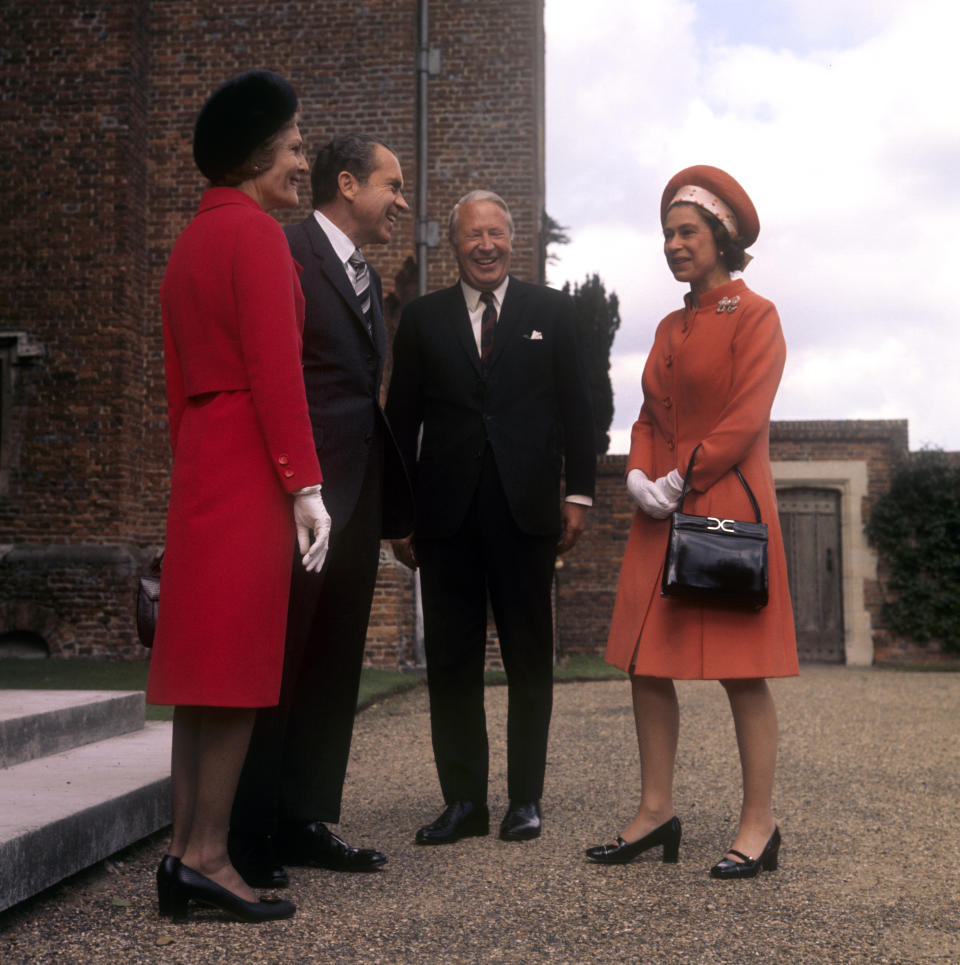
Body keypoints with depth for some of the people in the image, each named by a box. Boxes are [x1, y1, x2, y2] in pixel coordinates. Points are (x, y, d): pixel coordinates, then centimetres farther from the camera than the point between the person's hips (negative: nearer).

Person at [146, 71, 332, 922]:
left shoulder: (189, 242, 20)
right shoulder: (256, 232, -8)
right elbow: (276, 368, -17)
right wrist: (306, 484, -18)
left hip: (199, 467, 9)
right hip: (251, 468, -9)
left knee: (203, 662, 8)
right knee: (239, 661, -7)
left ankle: (186, 852, 11)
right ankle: (207, 855, -5)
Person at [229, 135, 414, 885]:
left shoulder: (368, 280, 20)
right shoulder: (287, 255, -7)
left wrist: (397, 501, 14)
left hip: (356, 503, 9)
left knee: (333, 670, 12)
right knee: (277, 663, -1)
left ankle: (306, 822, 22)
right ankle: (248, 834, 9)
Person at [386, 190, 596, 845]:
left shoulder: (553, 312, 9)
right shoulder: (422, 319, 10)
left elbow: (576, 408, 7)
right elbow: (402, 420, 9)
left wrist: (579, 494, -1)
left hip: (524, 511, -1)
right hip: (445, 514, 1)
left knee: (530, 662, 6)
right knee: (451, 663, 4)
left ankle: (526, 799, 16)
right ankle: (463, 801, 14)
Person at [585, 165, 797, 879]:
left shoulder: (755, 315, -3)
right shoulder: (670, 326, 17)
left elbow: (746, 419, -12)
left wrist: (680, 481, -14)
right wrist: (639, 476, -3)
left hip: (728, 508, -7)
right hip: (662, 519, 7)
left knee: (743, 671, -3)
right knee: (647, 663, 5)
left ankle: (760, 825, 6)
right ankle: (656, 813, 15)